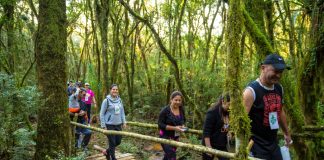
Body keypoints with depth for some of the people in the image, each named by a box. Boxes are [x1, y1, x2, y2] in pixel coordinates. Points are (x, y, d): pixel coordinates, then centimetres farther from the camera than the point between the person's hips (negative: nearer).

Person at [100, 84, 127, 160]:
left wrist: (124, 122, 9)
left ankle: (107, 152, 36)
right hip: (110, 125, -5)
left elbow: (122, 112, 14)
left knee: (118, 141, 12)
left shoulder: (119, 100, 5)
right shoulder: (106, 100, -10)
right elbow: (102, 114, -7)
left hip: (118, 124, 6)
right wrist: (103, 125, -9)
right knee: (112, 143, 2)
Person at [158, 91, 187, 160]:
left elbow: (183, 120, 17)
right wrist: (174, 128, -27)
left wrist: (182, 126, -6)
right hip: (165, 137, -6)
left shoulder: (181, 110, -1)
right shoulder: (165, 110, -19)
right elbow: (160, 125, -19)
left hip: (175, 137, 6)